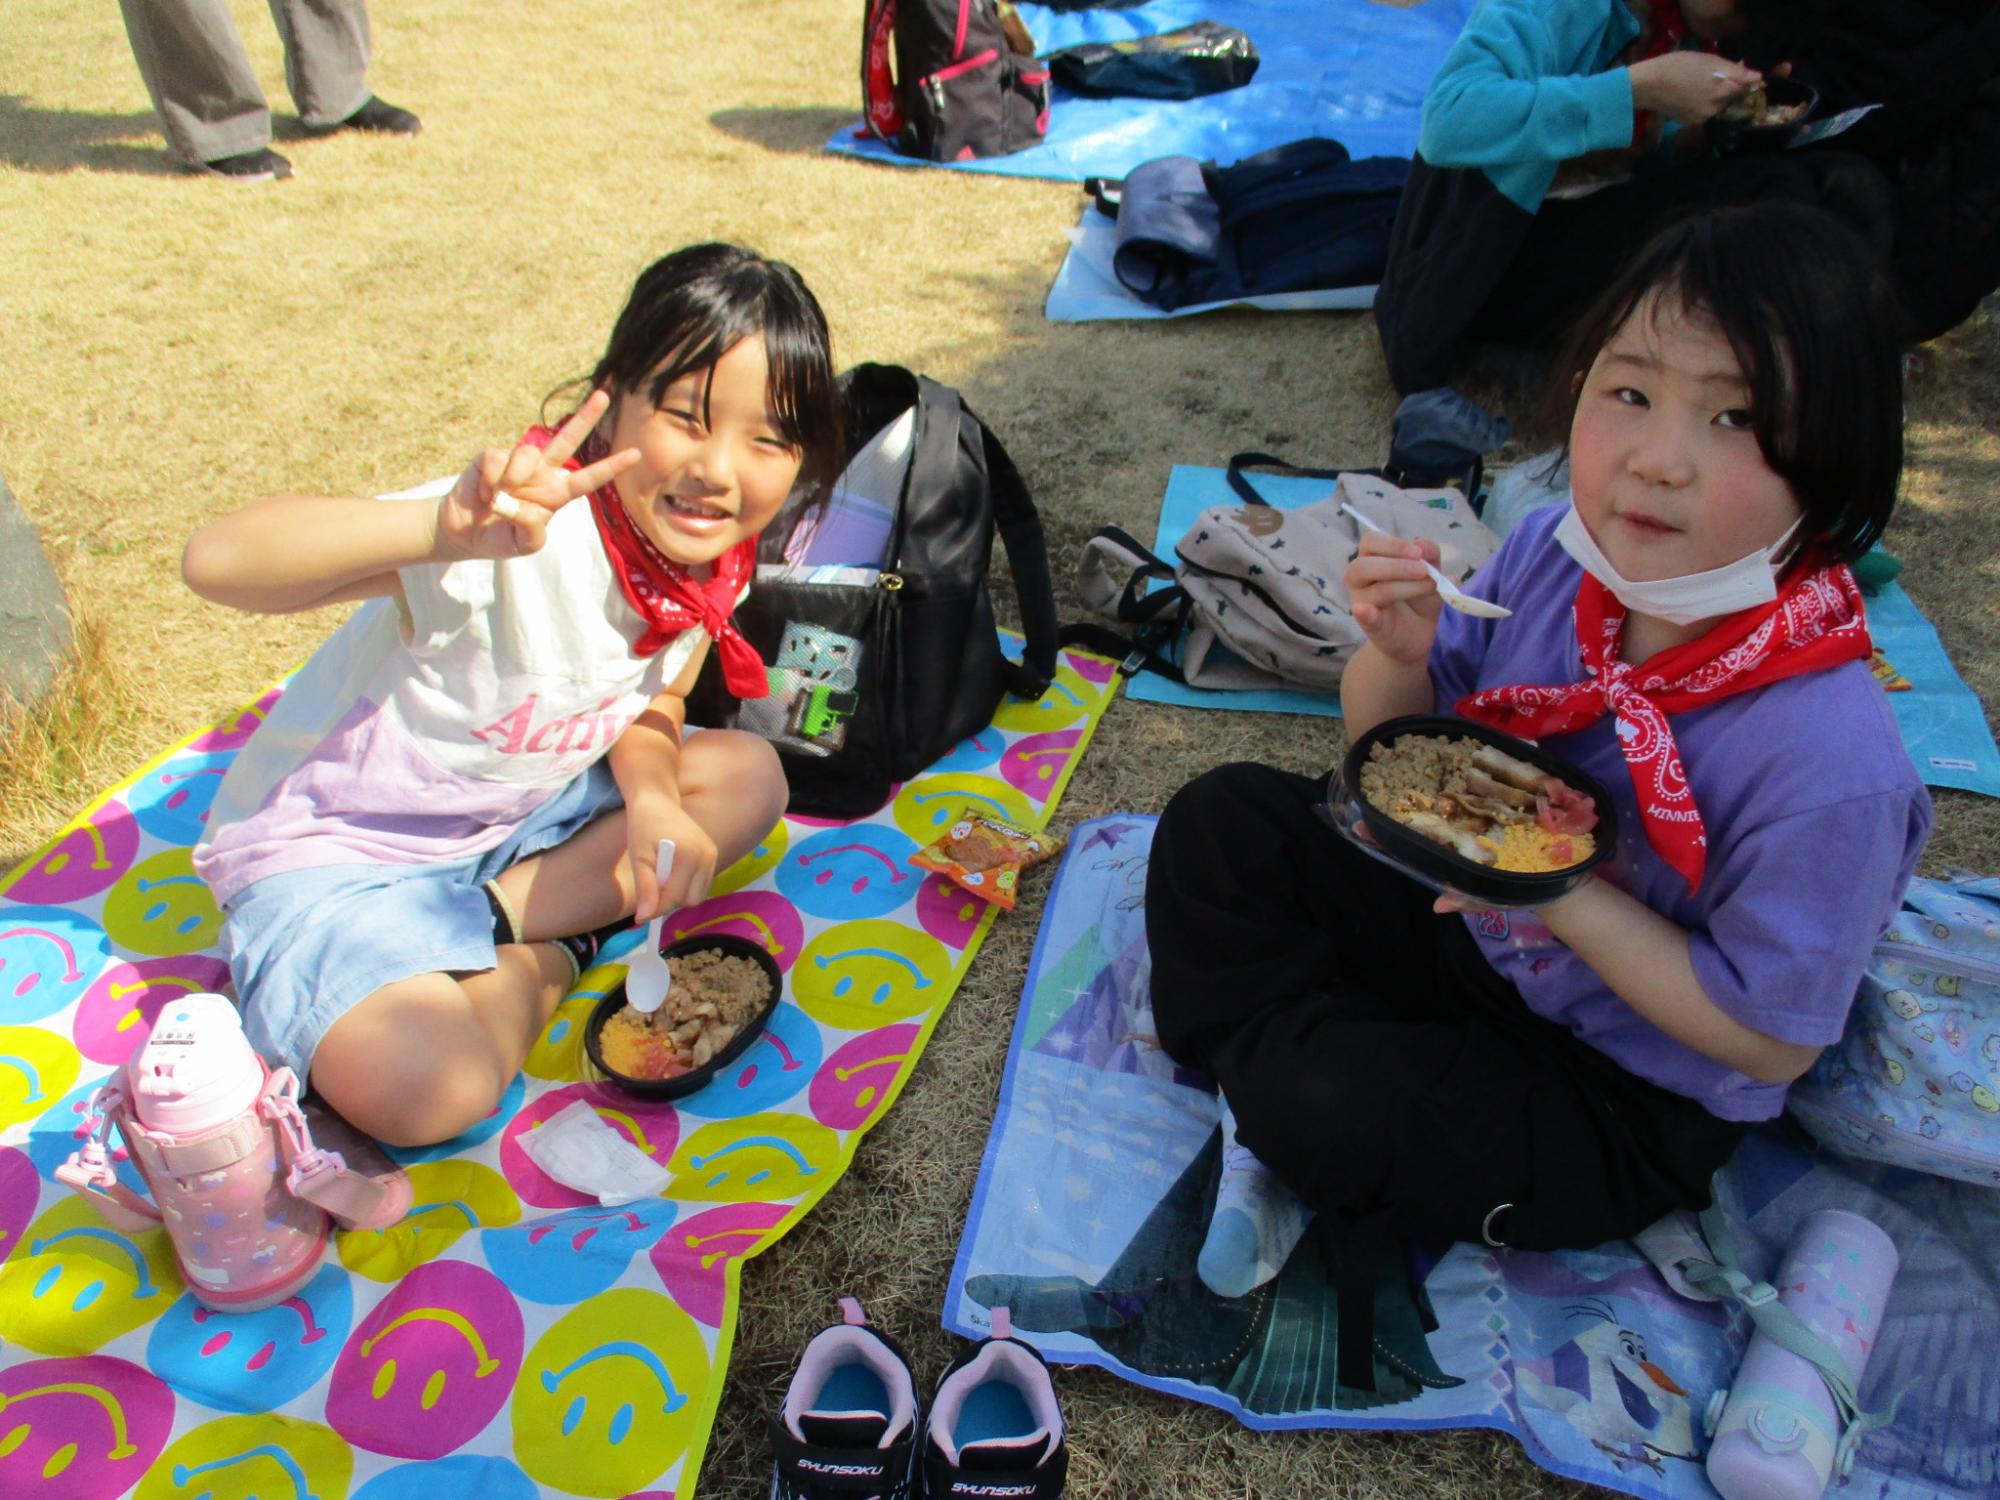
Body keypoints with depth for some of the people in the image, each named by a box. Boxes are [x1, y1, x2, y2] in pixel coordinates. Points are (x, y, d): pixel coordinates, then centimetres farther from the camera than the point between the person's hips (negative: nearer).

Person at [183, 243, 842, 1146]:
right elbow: (215, 559, -41)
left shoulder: (712, 560, -10)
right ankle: (540, 962, 0)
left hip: (517, 812, 7)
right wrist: (444, 528, -57)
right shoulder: (521, 529, -32)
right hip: (332, 849, -7)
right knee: (428, 1087, -31)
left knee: (745, 775, -2)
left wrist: (653, 803, -19)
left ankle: (489, 921, -8)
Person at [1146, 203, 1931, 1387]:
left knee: (1327, 1105, -27)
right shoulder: (1555, 554, -15)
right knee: (1221, 820, -3)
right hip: (1465, 926, 6)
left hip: (1626, 1103, -5)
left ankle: (1294, 1107, 7)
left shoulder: (1831, 759, -31)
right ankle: (1286, 1078, -2)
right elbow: (1389, 739, -1)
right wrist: (1400, 652, -24)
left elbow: (1770, 1038, -20)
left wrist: (1564, 888, -29)